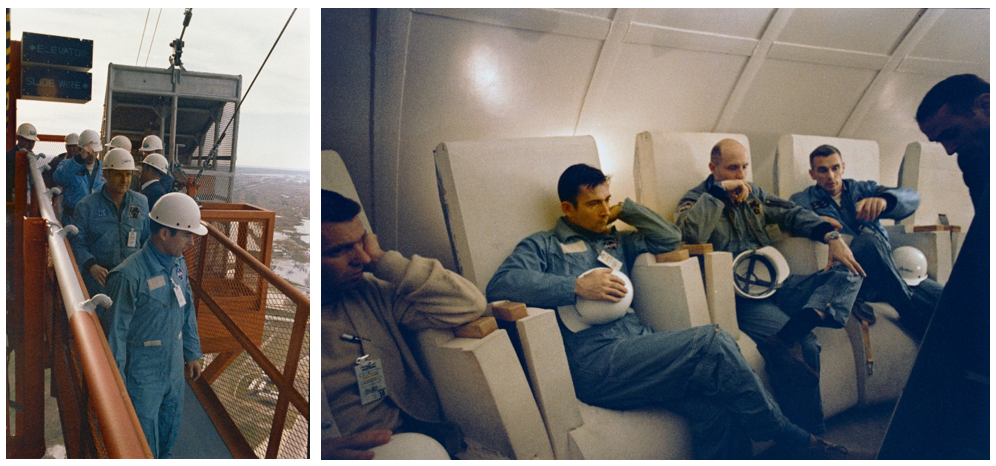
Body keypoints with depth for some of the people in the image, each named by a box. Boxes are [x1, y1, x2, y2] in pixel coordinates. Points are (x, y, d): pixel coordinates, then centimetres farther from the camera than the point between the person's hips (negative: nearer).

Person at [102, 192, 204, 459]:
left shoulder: (179, 263, -3)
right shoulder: (130, 275, -27)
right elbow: (115, 331, -20)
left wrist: (192, 354, 16)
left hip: (174, 366, 7)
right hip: (143, 373, -7)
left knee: (170, 426, 25)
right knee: (144, 439, 10)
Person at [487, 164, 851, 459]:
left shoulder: (615, 242, 29)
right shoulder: (541, 246, 8)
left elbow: (670, 238, 31)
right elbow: (500, 285, -10)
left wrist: (626, 209, 20)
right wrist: (578, 286, -16)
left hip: (639, 347, 7)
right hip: (595, 363, -7)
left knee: (717, 410, -24)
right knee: (713, 341, -23)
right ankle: (791, 439, -5)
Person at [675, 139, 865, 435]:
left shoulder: (753, 193, 22)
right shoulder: (695, 200, 1)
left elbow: (792, 214, 18)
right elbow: (691, 233, -22)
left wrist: (832, 236, 1)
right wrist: (720, 191, -15)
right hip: (741, 297, -7)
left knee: (849, 271, -10)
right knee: (804, 347, -28)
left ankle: (796, 327, -37)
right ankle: (808, 437, -21)